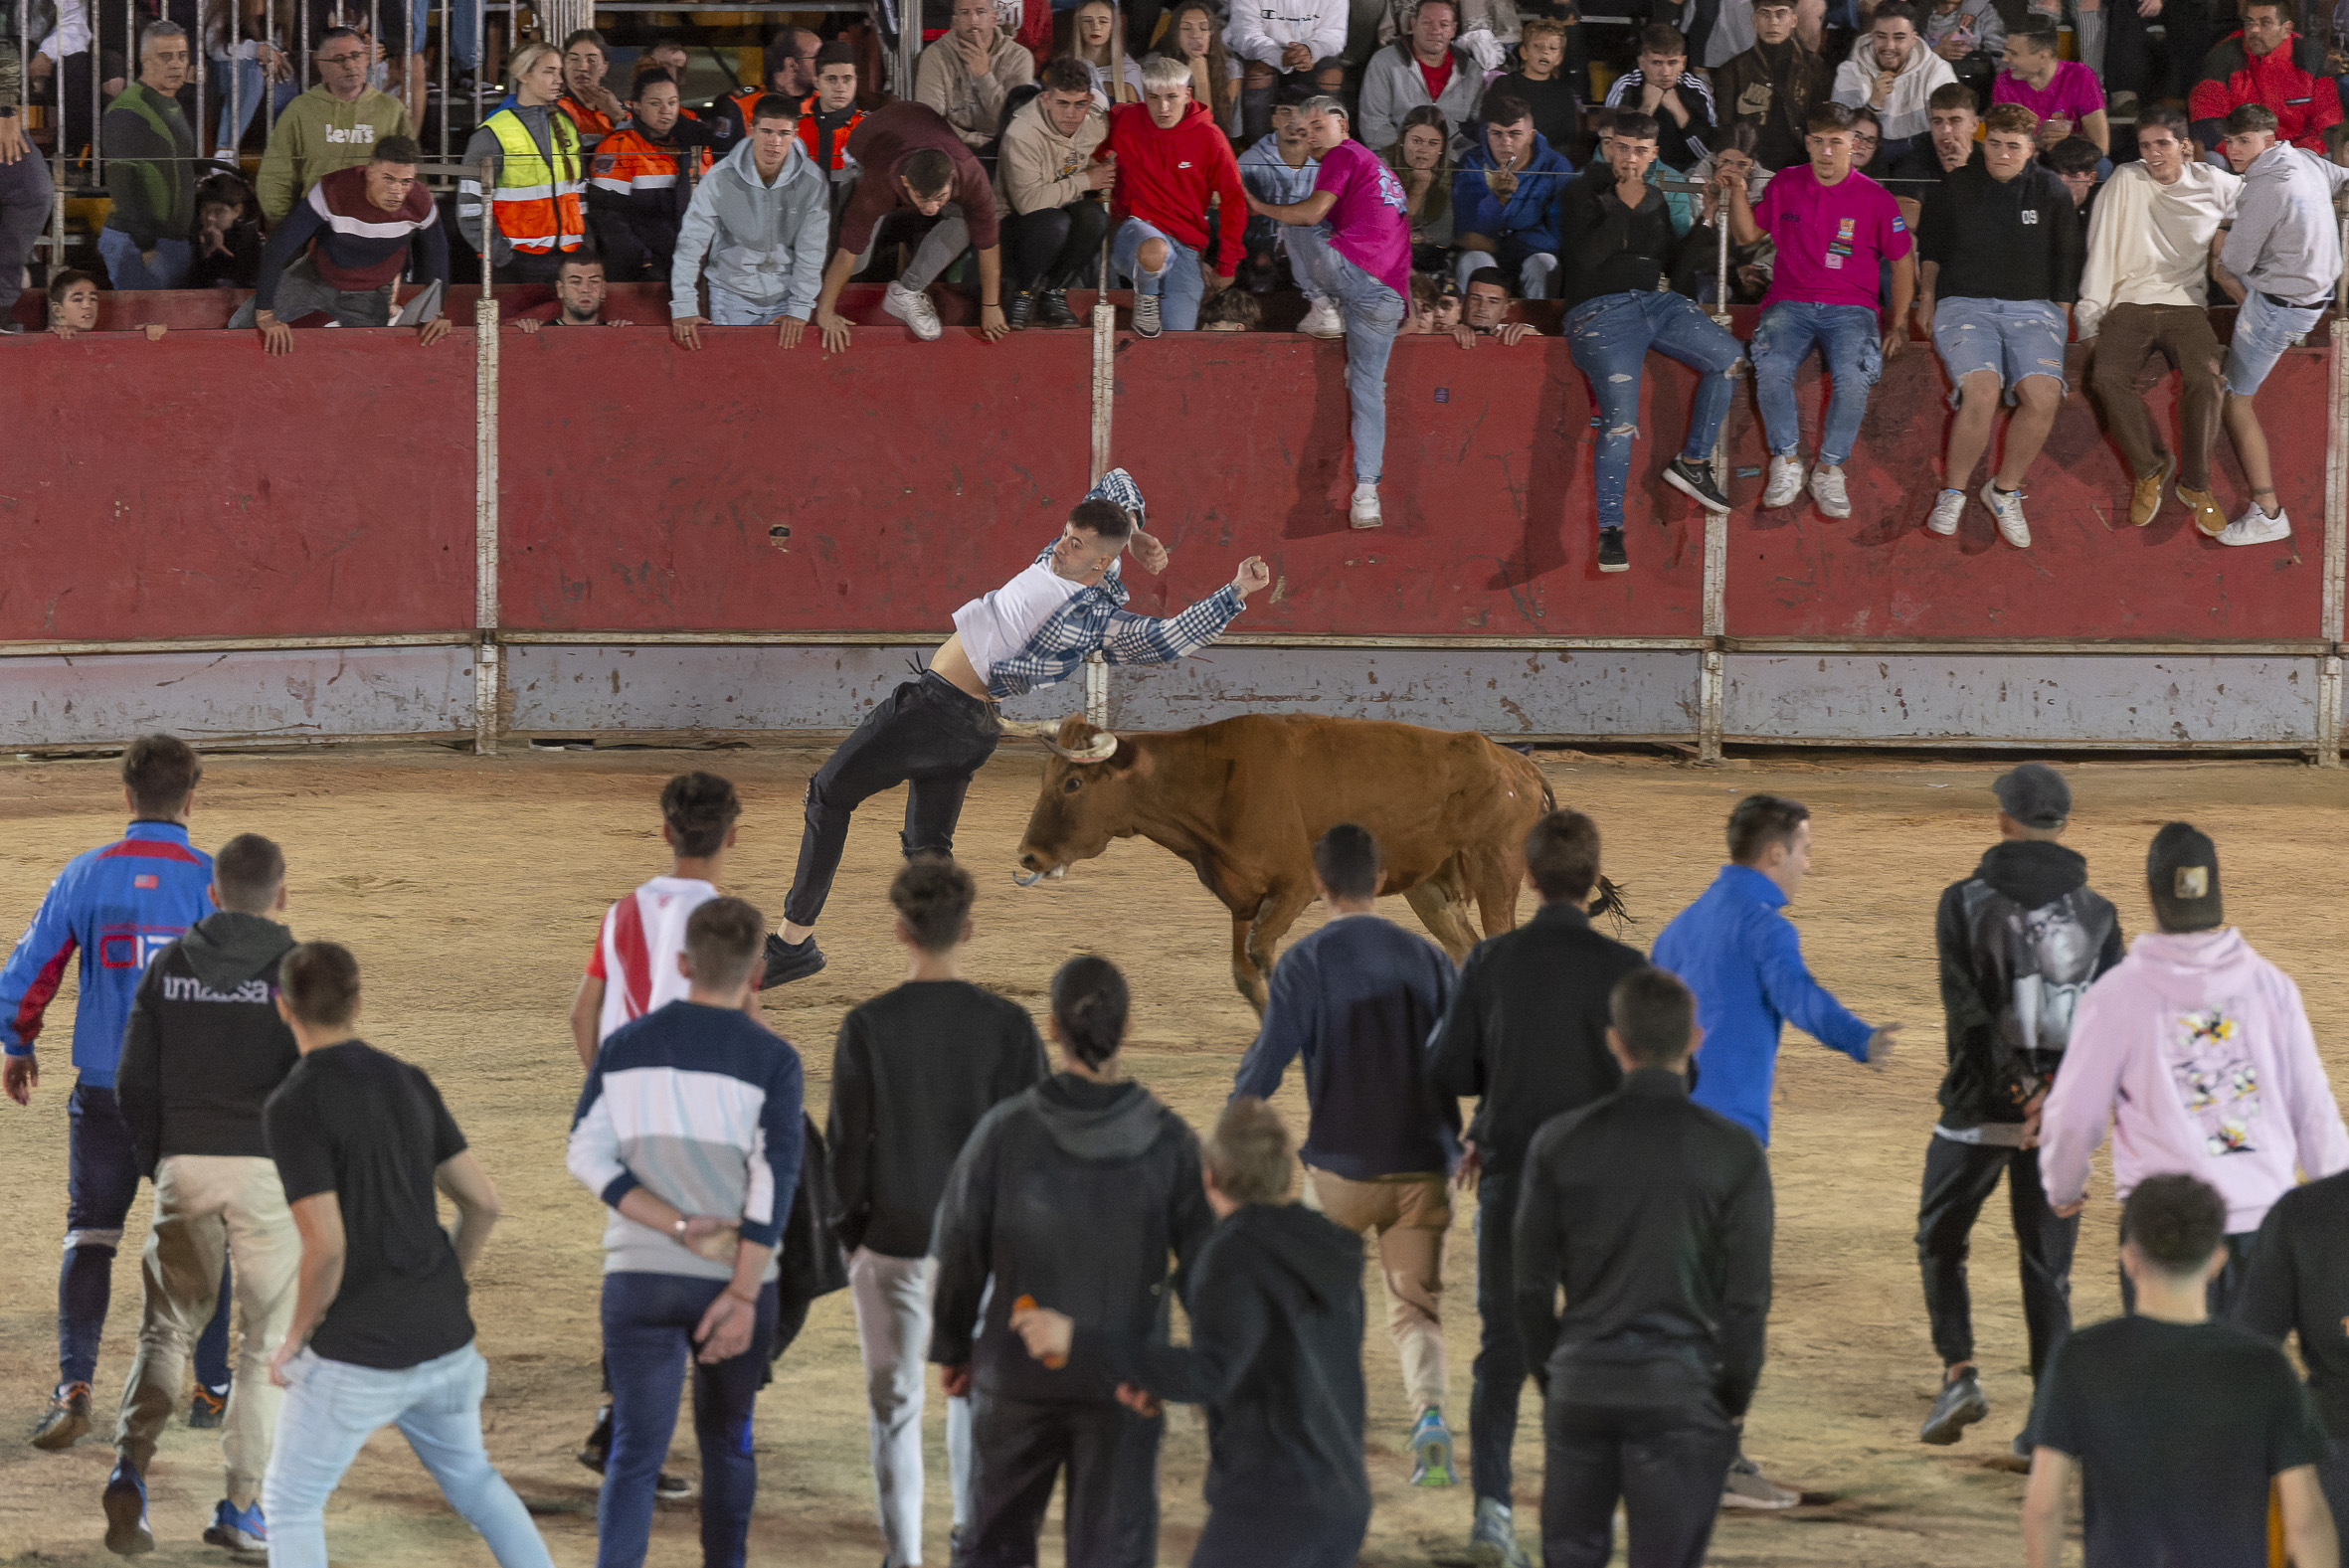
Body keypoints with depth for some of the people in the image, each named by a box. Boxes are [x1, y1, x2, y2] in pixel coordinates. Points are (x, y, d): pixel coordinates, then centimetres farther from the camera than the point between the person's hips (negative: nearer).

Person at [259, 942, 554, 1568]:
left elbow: (326, 1246, -22)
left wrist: (296, 1338, -5)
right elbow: (482, 1201, 10)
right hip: (443, 1340, 6)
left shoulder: (292, 1107, -16)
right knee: (470, 1476, 29)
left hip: (357, 1355, -6)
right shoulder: (407, 1083, 6)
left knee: (291, 1502, 10)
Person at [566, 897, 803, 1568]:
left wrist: (680, 1229, -9)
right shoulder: (770, 1060, -6)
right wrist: (743, 1297, -13)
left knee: (635, 1454, -2)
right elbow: (774, 1181, -13)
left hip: (639, 1278, 1)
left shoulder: (624, 1045, 3)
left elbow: (588, 1156, -4)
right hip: (734, 1280, -1)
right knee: (726, 1440, 19)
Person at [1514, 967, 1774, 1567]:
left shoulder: (1559, 1142, -2)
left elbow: (1531, 1283, 2)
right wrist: (1735, 1398, 6)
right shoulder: (1732, 1152, -7)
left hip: (1581, 1386, 2)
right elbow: (1747, 1297, -7)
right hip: (1681, 1394, -2)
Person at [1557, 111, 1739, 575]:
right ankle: (1609, 529, -14)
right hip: (1599, 311, -6)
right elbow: (1585, 256, -11)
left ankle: (1692, 463, -2)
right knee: (1620, 421, -20)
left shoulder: (1654, 198, 20)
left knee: (1730, 357, -15)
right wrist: (1624, 207, -9)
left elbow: (1672, 262, 22)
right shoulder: (1583, 193, 3)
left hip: (1653, 301, 6)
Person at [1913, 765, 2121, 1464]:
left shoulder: (1966, 902, -6)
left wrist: (2012, 1093, -18)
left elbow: (1967, 1010, -16)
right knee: (2047, 1266, 8)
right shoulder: (2097, 914, 2)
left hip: (1977, 1112, -2)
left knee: (1941, 1242, 17)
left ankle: (1959, 1373, 0)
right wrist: (2054, 1098, -17)